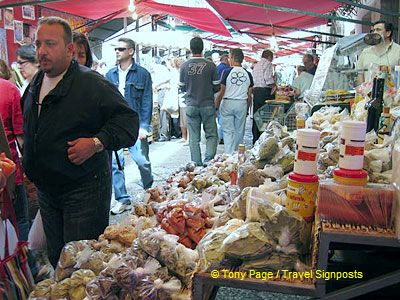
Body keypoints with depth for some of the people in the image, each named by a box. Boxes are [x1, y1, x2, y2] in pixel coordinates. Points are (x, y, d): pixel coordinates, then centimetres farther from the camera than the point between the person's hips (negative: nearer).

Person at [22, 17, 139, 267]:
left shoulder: (92, 83, -15)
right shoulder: (36, 84, 10)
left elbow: (128, 119, -16)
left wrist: (97, 143, -28)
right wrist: (31, 168, 20)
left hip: (84, 190, -8)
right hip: (46, 190, 8)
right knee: (56, 258, 20)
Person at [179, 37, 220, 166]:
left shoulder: (184, 66, -2)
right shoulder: (210, 65, -6)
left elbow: (182, 88, 7)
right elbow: (217, 87, 0)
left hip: (191, 106, 2)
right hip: (208, 105, -1)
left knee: (194, 138, 8)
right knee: (211, 135, 9)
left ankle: (197, 164, 11)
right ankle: (208, 160, -6)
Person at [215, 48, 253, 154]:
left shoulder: (227, 72, -8)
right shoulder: (248, 74, 3)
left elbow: (222, 92, -7)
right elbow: (249, 95, 6)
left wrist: (216, 105, 4)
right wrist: (247, 108, 18)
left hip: (227, 103, -3)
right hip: (242, 104, 3)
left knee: (228, 131, 3)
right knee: (239, 131, 11)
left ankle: (229, 154, -2)